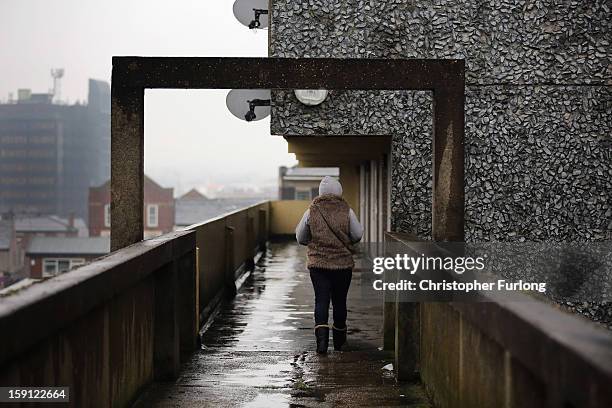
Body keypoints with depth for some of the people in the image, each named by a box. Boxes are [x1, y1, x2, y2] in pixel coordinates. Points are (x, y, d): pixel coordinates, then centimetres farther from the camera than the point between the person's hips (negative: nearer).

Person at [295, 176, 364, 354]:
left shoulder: (311, 212, -4)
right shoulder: (347, 211, -7)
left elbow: (300, 237, 3)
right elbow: (358, 235, -1)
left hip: (318, 264, 0)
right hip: (343, 264, 0)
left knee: (321, 301, 0)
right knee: (340, 301, 13)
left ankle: (322, 339, -18)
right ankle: (339, 341, 27)